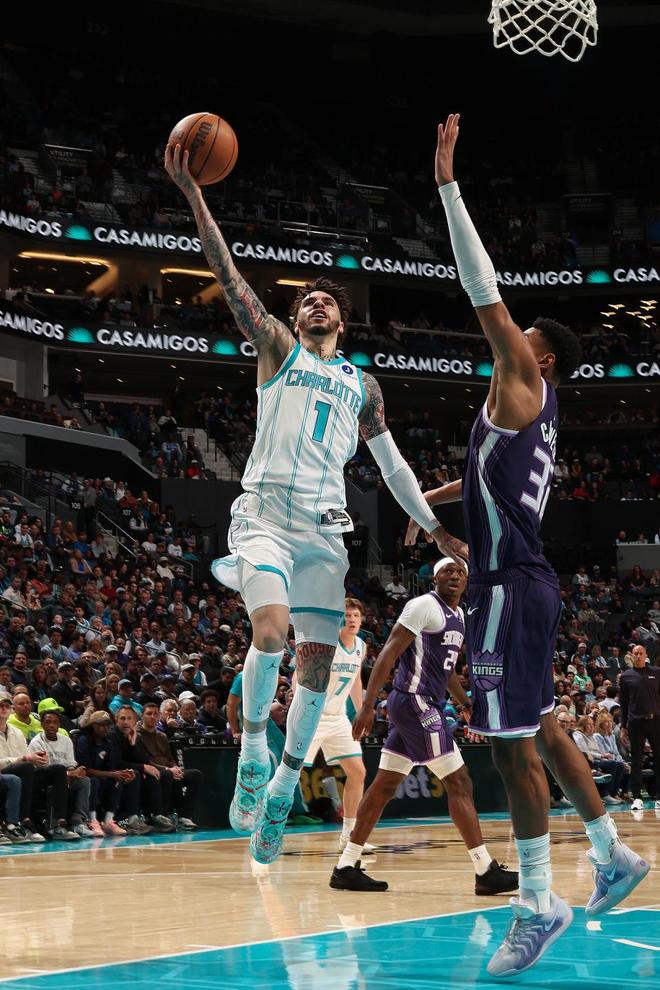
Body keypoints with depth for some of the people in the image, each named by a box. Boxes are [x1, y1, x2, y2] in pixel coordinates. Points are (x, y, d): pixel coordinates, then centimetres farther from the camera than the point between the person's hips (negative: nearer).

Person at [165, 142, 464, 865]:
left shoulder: (363, 384, 21)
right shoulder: (277, 348, 12)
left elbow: (391, 463, 26)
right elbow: (228, 275, 2)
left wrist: (435, 527, 21)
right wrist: (190, 192, -7)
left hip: (326, 527, 4)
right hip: (265, 511, -4)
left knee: (319, 658, -2)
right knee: (271, 631, -25)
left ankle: (283, 785, 11)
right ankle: (253, 742, -2)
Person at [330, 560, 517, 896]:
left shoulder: (458, 616, 18)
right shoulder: (424, 606, -11)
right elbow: (389, 653, -17)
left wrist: (466, 702, 19)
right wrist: (367, 705, -22)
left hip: (427, 705, 10)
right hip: (415, 702, -10)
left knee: (385, 784, 9)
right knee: (458, 782, -8)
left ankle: (346, 867, 12)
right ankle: (486, 872, -6)